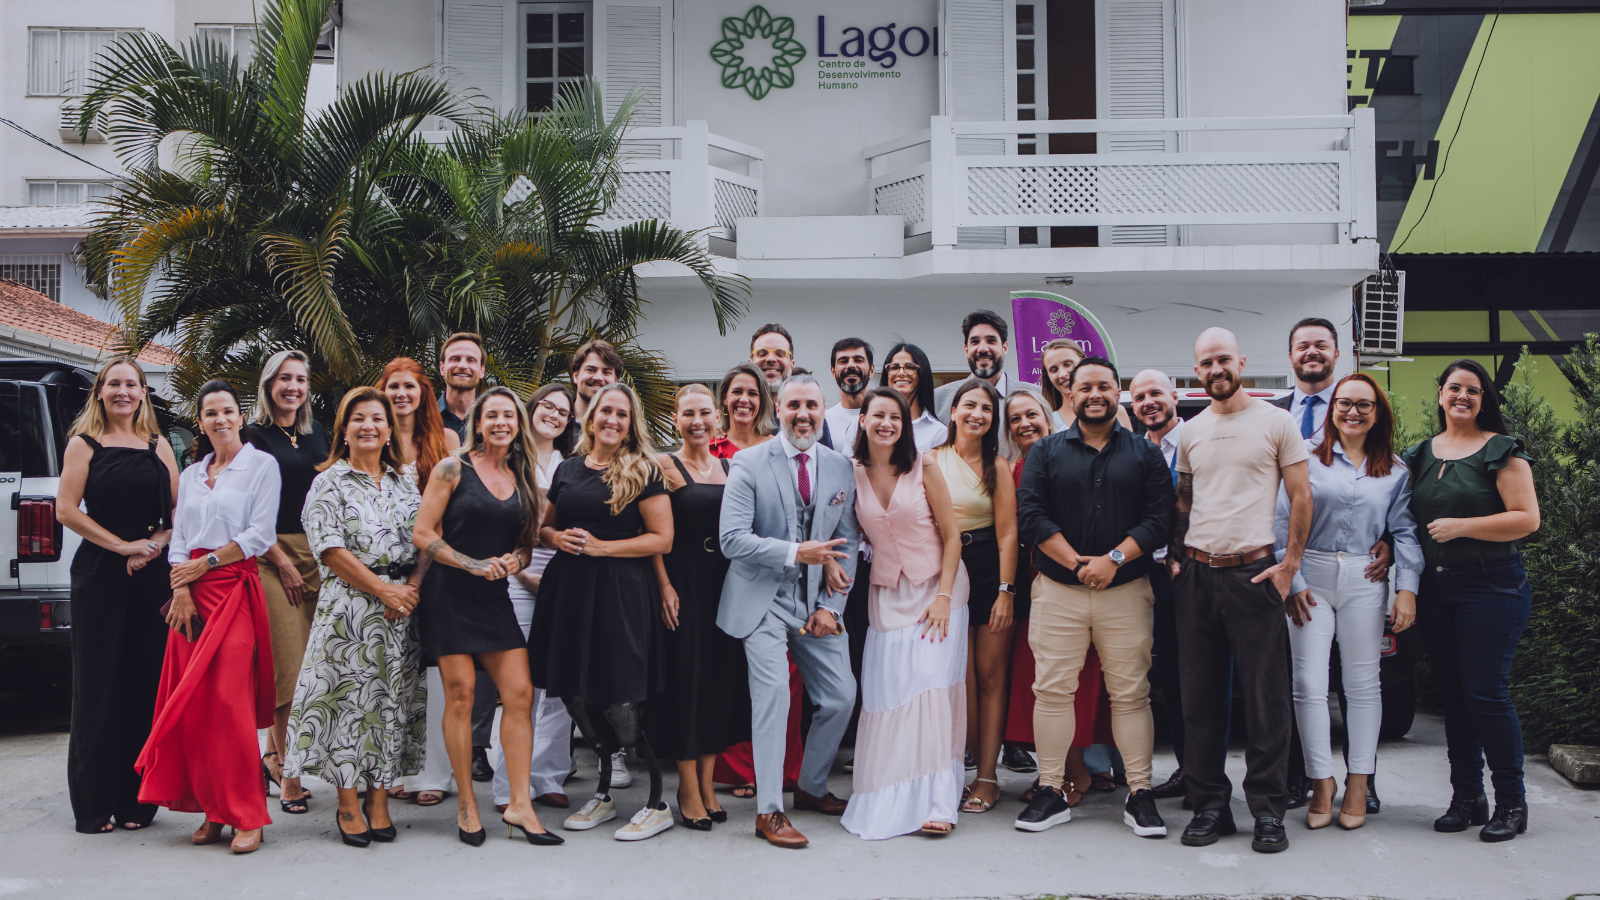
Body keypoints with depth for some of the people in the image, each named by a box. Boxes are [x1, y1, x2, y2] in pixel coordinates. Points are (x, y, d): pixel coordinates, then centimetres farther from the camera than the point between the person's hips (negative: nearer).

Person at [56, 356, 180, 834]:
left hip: (151, 576, 3)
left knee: (146, 684, 3)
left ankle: (136, 799, 12)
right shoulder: (84, 443, 3)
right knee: (98, 685, 0)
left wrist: (155, 544, -7)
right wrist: (124, 546, -10)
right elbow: (66, 510, -5)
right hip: (100, 575, -3)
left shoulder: (158, 446, 13)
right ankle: (93, 805, 7)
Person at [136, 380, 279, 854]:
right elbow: (178, 538, 13)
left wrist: (206, 562, -6)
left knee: (230, 700, -12)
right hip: (191, 595, 5)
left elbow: (260, 535, -5)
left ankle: (247, 816, -8)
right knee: (194, 703, 0)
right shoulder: (191, 475, 19)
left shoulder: (262, 464, 2)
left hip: (236, 589, -5)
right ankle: (213, 811, 8)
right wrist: (181, 588, -2)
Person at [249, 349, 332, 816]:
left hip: (318, 553, 6)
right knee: (287, 661, -7)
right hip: (274, 554, -5)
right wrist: (282, 561, -10)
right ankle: (288, 769, -1)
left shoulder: (316, 432, 16)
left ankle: (274, 754, 19)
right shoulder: (255, 436, -2)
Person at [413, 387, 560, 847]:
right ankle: (466, 803, 10)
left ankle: (519, 804, 2)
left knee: (520, 693, -4)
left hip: (496, 598, 5)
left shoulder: (522, 478, 12)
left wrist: (514, 561, -5)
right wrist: (474, 565, -15)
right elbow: (422, 534, -7)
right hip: (450, 595, -5)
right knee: (460, 696, -3)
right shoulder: (452, 469, -3)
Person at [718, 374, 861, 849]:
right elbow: (732, 538, -13)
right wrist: (796, 553, -22)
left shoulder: (841, 468, 6)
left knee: (841, 696, 5)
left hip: (818, 603, 5)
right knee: (772, 694, -14)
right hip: (764, 600, -4)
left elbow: (847, 543, 9)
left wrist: (831, 606, 0)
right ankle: (769, 811, -3)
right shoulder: (749, 465, -6)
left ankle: (811, 787, 28)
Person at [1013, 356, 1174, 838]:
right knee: (1052, 690, 0)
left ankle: (1139, 794, 11)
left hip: (1126, 591, 0)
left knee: (1131, 693, 2)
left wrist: (1114, 558, -15)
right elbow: (1031, 512, -3)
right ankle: (1050, 792, 9)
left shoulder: (1145, 454, 8)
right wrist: (1076, 562, -13)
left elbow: (1159, 517, -2)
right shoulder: (1047, 452, 8)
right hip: (1058, 591, 0)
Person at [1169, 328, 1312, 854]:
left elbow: (1301, 496, 0)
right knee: (1200, 697, 7)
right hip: (1197, 575, 4)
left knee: (1266, 697, -1)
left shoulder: (1275, 422, 1)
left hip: (1254, 573, -4)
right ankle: (1209, 805, 16)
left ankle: (1268, 811, 8)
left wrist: (1290, 565, -6)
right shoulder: (1190, 432, 13)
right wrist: (1175, 558, 8)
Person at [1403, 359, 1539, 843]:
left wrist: (1461, 526, -16)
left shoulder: (1501, 450, -3)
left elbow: (1527, 518, -11)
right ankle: (1467, 798, 17)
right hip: (1436, 589, 6)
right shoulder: (1421, 454, 13)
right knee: (1453, 695, 8)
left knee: (1486, 692, -8)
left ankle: (1512, 803, 5)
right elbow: (1407, 518, 20)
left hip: (1491, 587, -5)